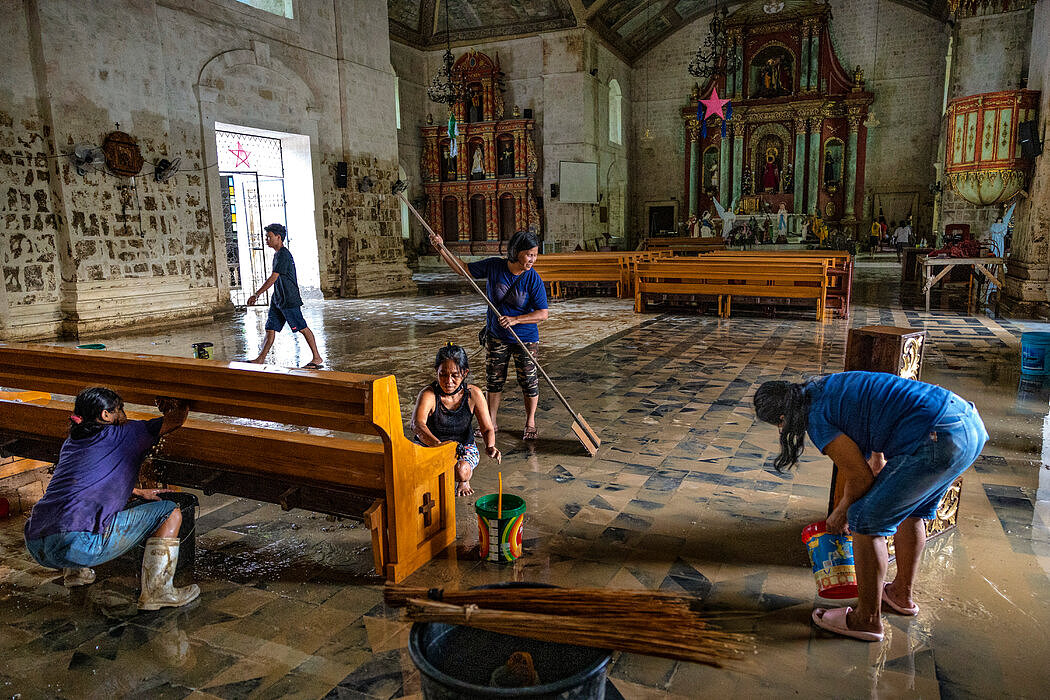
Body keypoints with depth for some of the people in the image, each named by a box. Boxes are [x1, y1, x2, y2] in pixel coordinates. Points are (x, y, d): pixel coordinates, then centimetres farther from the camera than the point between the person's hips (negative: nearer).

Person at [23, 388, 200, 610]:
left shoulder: (70, 443, 24)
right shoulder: (124, 434, 3)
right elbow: (178, 418, 11)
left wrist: (140, 492, 45)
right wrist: (174, 405, 33)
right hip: (78, 545, -8)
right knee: (171, 512, 1)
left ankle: (75, 572, 34)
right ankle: (156, 592, -2)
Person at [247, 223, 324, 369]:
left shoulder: (284, 255, -17)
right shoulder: (277, 254, 14)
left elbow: (273, 278, -22)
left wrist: (256, 295, -23)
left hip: (289, 300, -10)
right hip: (277, 300, 10)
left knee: (302, 328, -3)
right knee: (270, 329, 8)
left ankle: (317, 358, 5)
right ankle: (261, 359, 12)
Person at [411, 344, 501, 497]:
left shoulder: (474, 394, -12)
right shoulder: (428, 395, -21)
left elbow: (487, 429, -11)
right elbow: (417, 425, -40)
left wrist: (490, 447, -36)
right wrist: (438, 444, -60)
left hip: (464, 447, 1)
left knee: (461, 470, -31)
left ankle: (464, 481, 8)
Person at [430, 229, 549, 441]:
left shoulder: (533, 279, -17)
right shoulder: (493, 266, -9)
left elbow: (542, 313, -18)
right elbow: (463, 270, 2)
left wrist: (515, 320, -30)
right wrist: (441, 249, -8)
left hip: (525, 338, -3)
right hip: (496, 336, 3)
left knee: (529, 382, 4)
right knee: (494, 381, 12)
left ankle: (530, 423, 25)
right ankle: (491, 422, 29)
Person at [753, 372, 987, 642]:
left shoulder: (817, 419, -7)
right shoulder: (825, 387, 21)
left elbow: (861, 479, -4)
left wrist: (841, 514, 15)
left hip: (938, 442, -11)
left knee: (867, 521, 2)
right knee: (911, 510, 28)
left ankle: (867, 620, 15)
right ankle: (902, 594, 46)